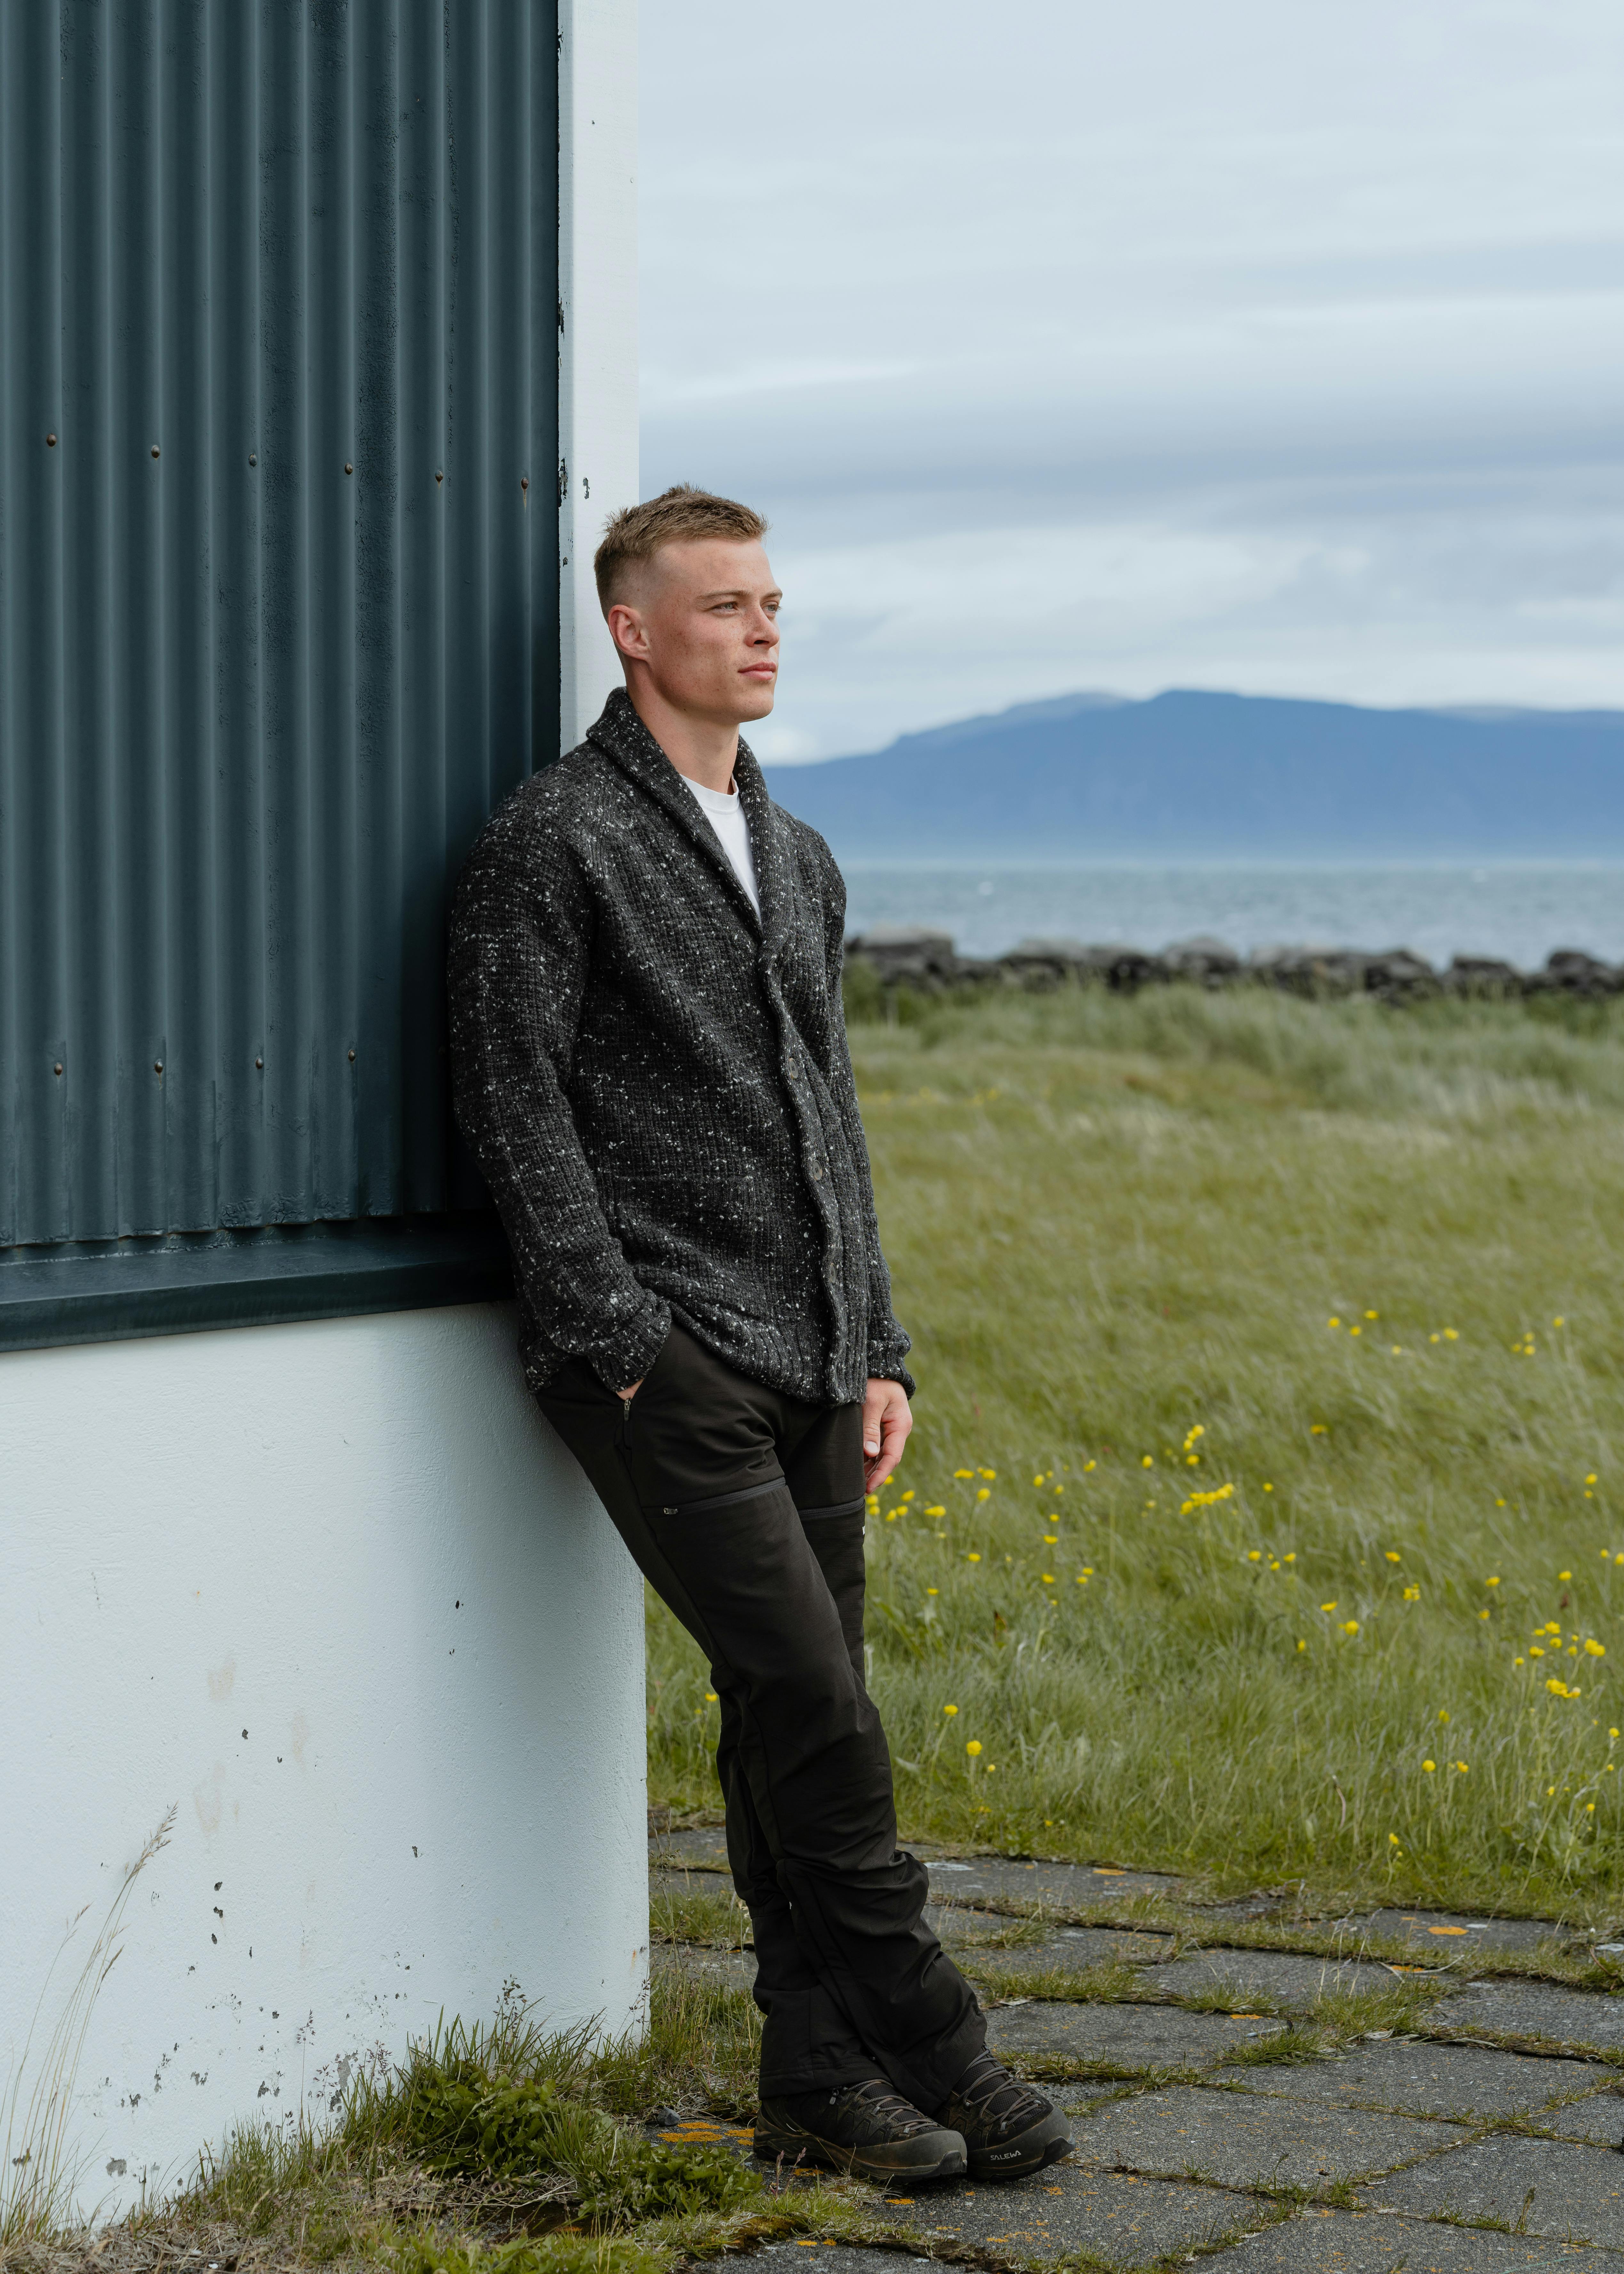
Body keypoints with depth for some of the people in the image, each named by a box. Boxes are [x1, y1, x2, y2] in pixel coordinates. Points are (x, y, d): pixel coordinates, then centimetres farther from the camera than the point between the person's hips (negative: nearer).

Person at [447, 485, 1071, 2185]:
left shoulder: (799, 861, 19)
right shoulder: (555, 839, -5)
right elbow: (517, 1109, -9)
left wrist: (879, 1350, 15)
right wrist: (621, 1341, -14)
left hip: (809, 1368, 7)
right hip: (664, 1363, -7)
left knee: (794, 1723, 7)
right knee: (813, 1706, -10)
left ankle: (820, 2083, 13)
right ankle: (931, 2055, 1)